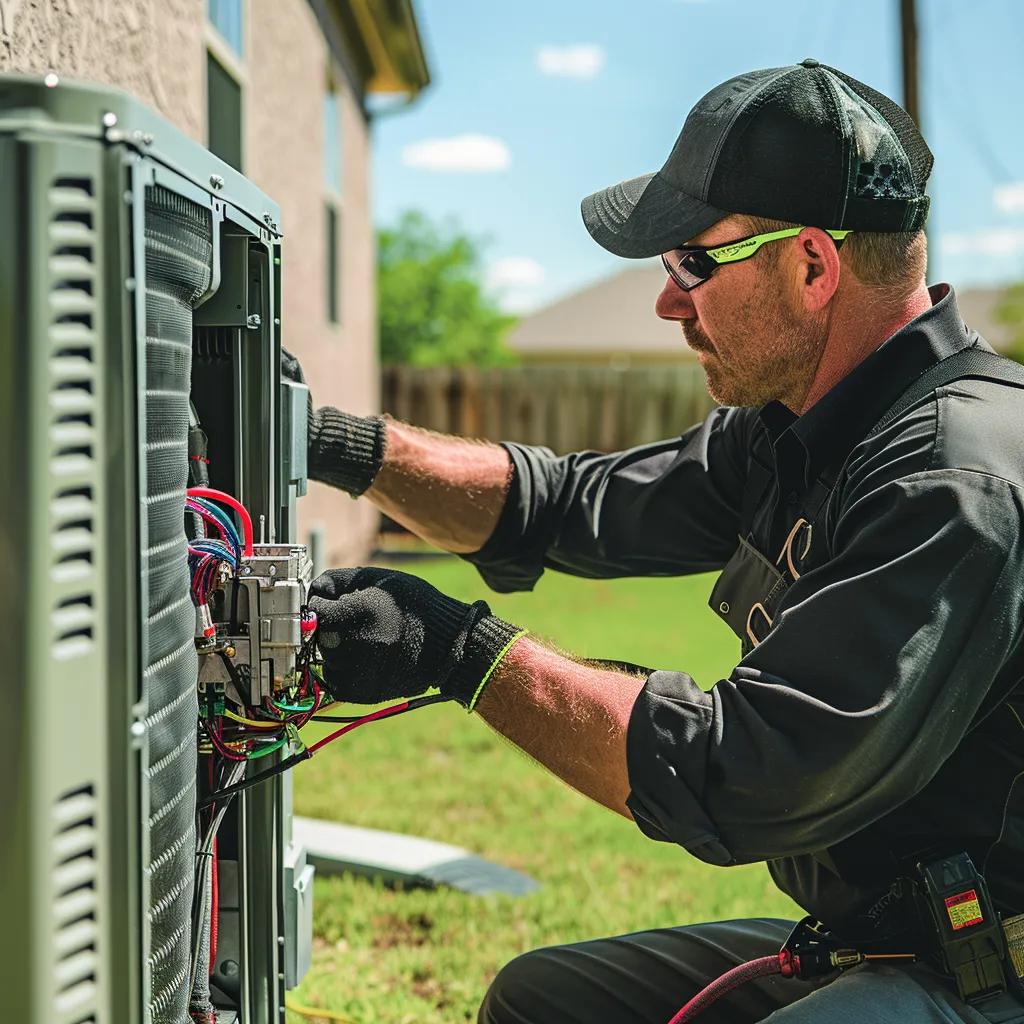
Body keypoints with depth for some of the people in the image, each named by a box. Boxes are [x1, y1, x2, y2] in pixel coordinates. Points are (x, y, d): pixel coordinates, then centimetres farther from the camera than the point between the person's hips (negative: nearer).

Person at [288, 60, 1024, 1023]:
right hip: (867, 943, 9)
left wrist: (463, 652, -23)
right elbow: (577, 506, 13)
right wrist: (344, 445, 3)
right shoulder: (796, 432, 5)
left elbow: (745, 781, -28)